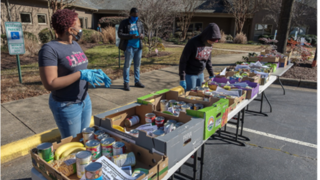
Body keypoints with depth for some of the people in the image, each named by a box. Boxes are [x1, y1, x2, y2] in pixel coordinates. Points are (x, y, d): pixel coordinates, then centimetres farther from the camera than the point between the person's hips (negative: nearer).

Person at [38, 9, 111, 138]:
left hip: (85, 100, 7)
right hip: (67, 106, -7)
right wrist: (81, 74, -28)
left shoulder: (75, 44, 6)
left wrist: (94, 73, -4)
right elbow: (50, 84, -24)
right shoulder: (50, 49, -18)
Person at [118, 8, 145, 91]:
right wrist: (131, 36, -21)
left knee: (137, 65, 10)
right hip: (129, 47, -5)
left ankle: (137, 81, 21)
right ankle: (126, 83, 5)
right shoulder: (124, 22, -2)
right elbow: (120, 34, -8)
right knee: (127, 65, -2)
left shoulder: (139, 23, 11)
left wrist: (142, 35, -7)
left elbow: (143, 31, 20)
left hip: (138, 46, 5)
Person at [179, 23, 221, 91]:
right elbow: (183, 61, -18)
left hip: (200, 74, 6)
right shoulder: (193, 42, -20)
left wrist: (211, 75, 16)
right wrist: (182, 78, -20)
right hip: (189, 75, -6)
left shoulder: (209, 44, 0)